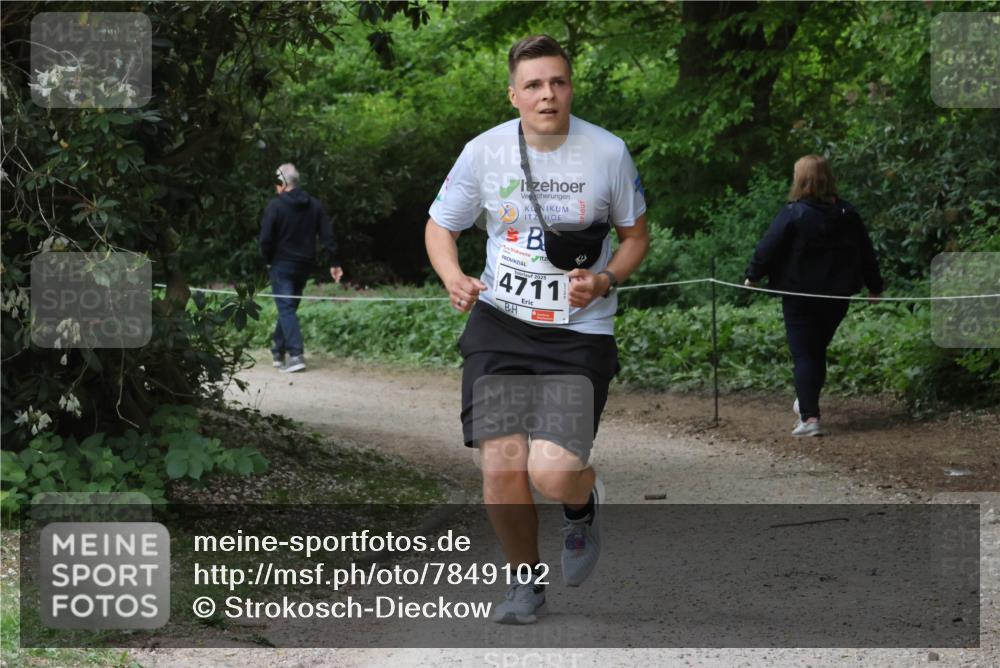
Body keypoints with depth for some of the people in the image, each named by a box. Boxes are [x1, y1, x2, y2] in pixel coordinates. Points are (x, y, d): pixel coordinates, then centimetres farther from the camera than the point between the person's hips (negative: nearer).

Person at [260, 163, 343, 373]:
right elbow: (327, 236, 3)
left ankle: (296, 355, -19)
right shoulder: (314, 205, 6)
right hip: (304, 266, 6)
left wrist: (268, 261, 3)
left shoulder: (275, 206, -11)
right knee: (289, 307, 17)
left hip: (281, 266, -6)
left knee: (286, 309, -7)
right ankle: (278, 351, 24)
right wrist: (334, 263, 5)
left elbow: (266, 239, -13)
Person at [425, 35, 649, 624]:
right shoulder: (484, 152, -4)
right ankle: (527, 579, 19)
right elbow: (440, 226, 10)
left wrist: (604, 280, -11)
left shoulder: (608, 153, -5)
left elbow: (636, 235, 9)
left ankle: (585, 505, 22)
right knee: (502, 466, -9)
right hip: (500, 323, 2)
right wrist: (454, 278, -11)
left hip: (580, 332, -1)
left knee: (552, 473, -17)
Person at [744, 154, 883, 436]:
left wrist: (753, 276, 4)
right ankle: (807, 402, 32)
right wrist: (875, 286, 21)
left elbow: (768, 248, -12)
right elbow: (866, 252, 10)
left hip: (800, 295, -5)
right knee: (818, 350, 21)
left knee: (803, 355, -2)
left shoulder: (793, 214, -15)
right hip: (837, 295, 5)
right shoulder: (847, 213, 2)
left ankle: (810, 416, -13)